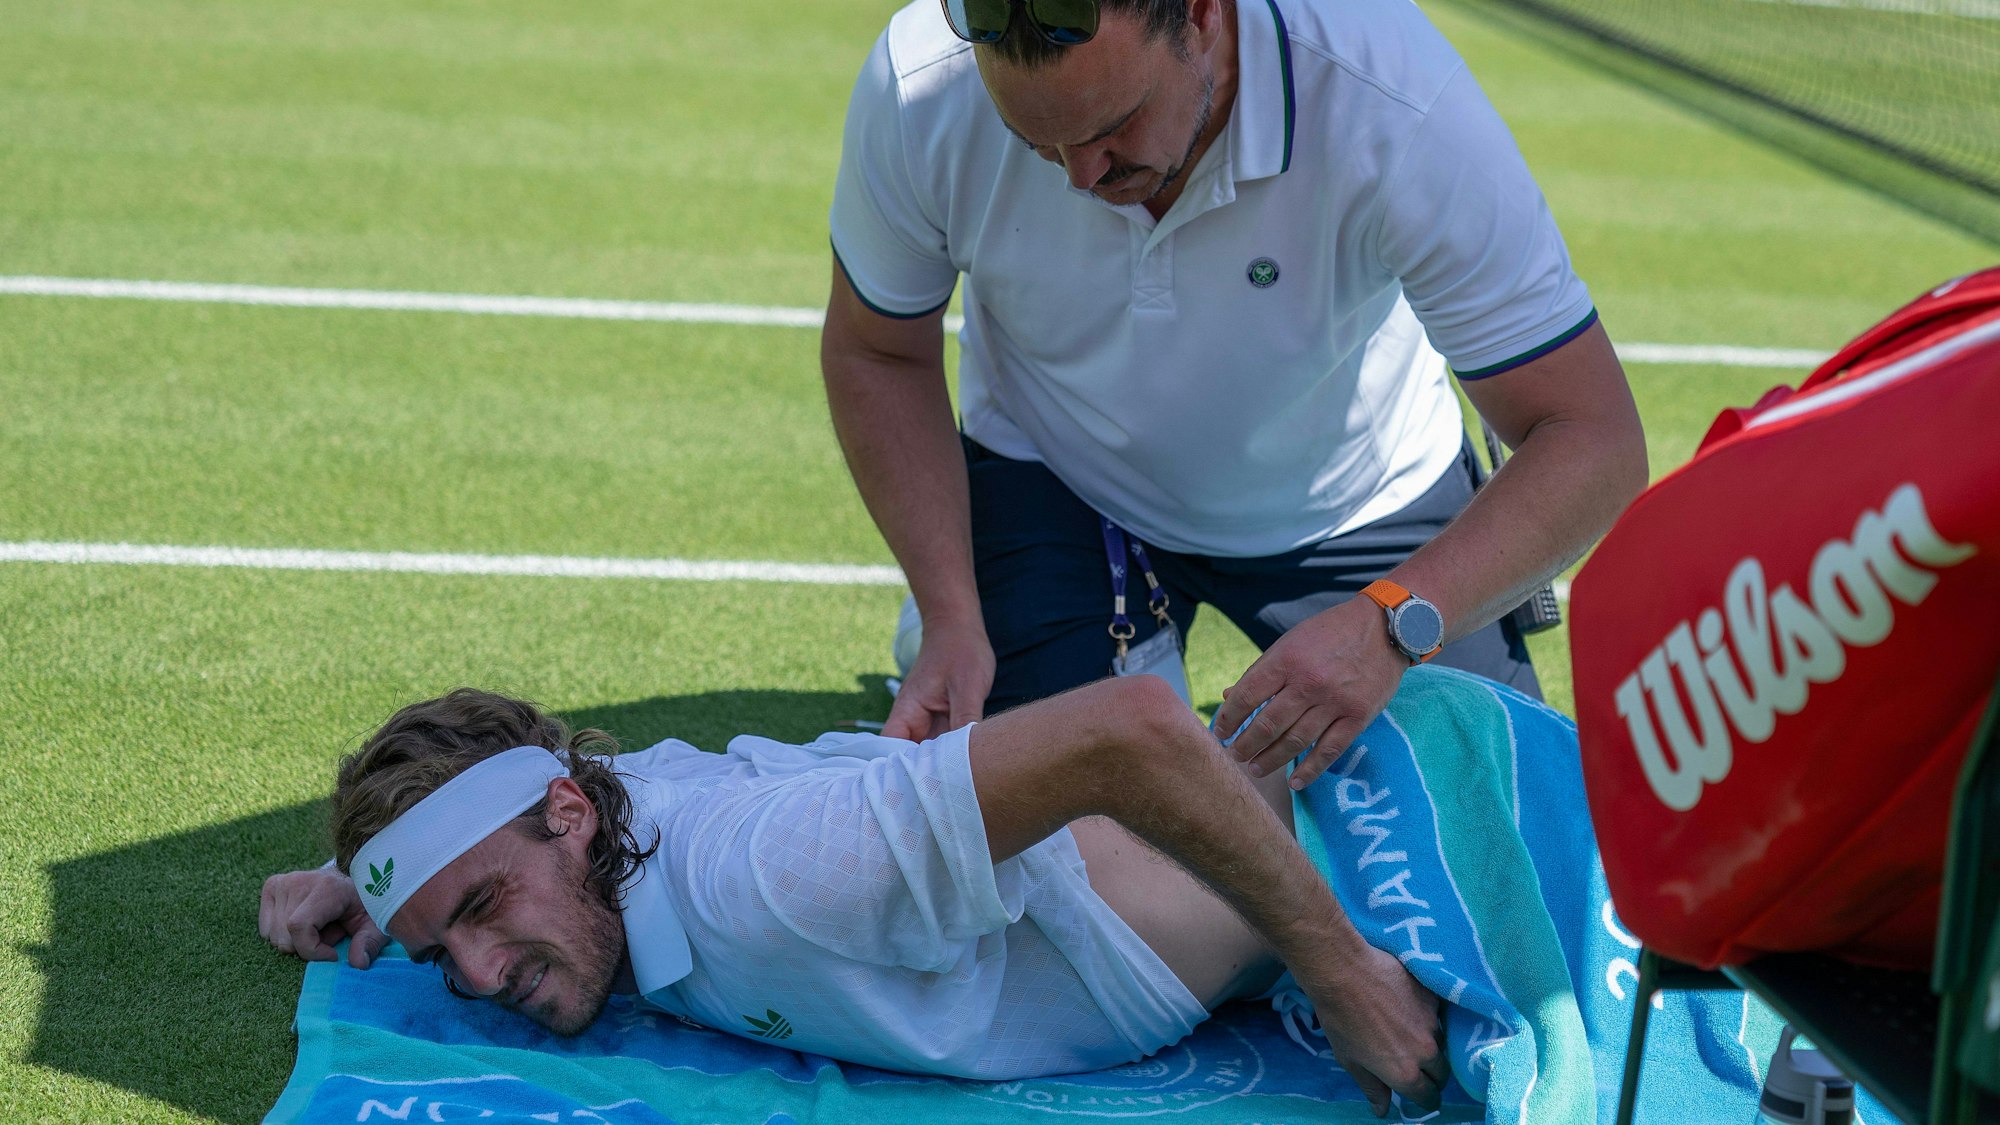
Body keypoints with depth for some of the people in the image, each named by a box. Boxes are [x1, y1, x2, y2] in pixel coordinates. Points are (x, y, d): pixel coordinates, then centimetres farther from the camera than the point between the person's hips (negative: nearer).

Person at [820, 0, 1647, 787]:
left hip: (1350, 501, 0)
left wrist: (1393, 625, -49)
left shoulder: (1395, 102, -37)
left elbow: (1592, 442, -33)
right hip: (1052, 483, 1)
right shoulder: (918, 90, -29)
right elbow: (876, 353, -10)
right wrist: (951, 619, -22)